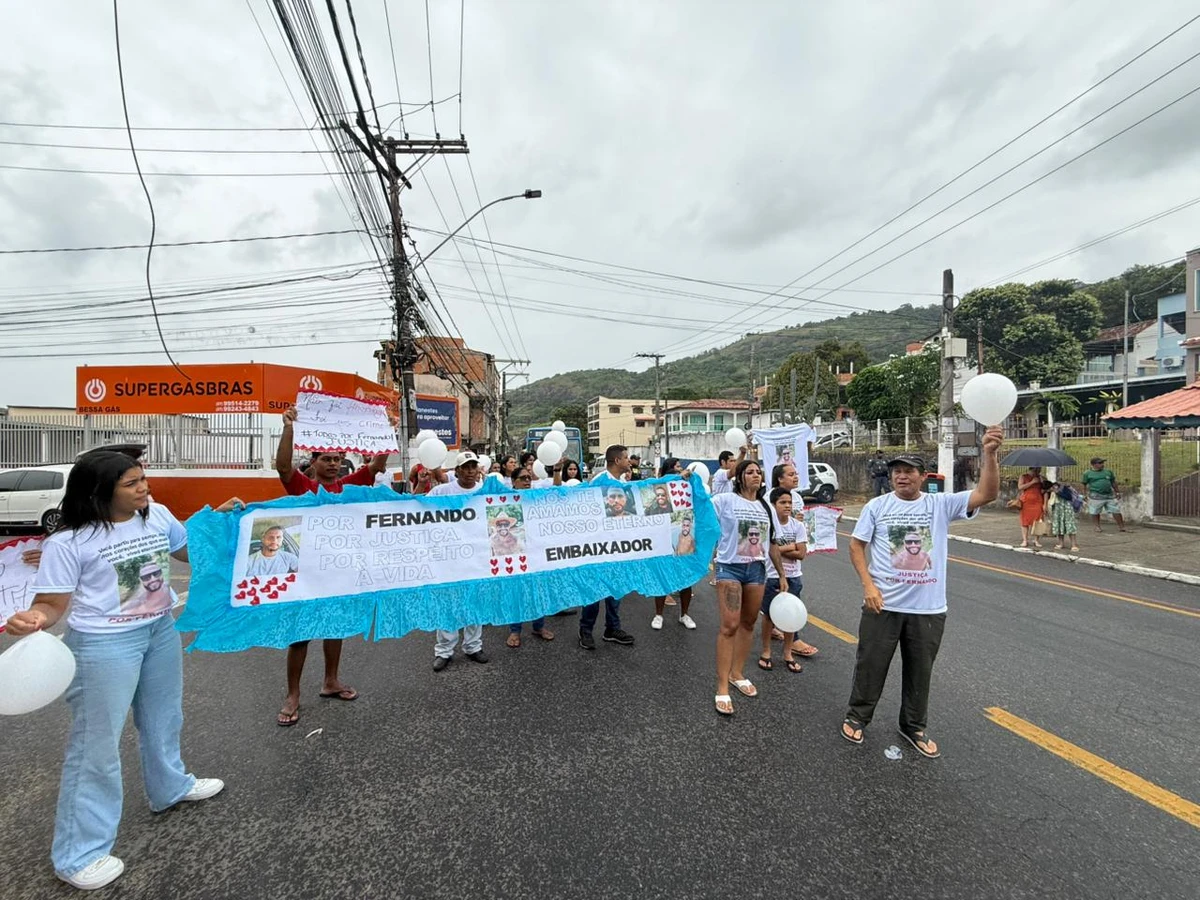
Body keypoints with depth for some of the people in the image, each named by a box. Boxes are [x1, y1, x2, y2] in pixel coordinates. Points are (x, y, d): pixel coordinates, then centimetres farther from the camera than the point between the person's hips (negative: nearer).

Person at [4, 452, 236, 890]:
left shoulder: (157, 515, -3)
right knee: (97, 742, 5)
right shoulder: (68, 542, -19)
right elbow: (52, 604, -14)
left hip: (161, 630, 6)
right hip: (104, 644, -6)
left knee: (163, 717, 25)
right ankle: (78, 854, 24)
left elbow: (190, 552, 12)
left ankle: (170, 786, 50)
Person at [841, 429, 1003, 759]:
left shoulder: (941, 504, -1)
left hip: (928, 608, 2)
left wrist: (990, 454, -28)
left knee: (920, 671, 17)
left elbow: (987, 493, -14)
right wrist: (868, 584, -11)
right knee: (871, 664, 10)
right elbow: (856, 545, -1)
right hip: (883, 604, -1)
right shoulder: (877, 506, -3)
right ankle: (856, 717, 30)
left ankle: (914, 727, 37)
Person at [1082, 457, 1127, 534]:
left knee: (1116, 511, 6)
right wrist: (1085, 495, -3)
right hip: (1096, 496, -3)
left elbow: (1113, 482, 18)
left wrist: (1117, 492, 18)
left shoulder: (1108, 471, 10)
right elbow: (1085, 485, 2)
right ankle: (1097, 527, 17)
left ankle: (1122, 527, 17)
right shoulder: (1088, 474, -1)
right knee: (1095, 513, 3)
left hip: (1110, 495, 4)